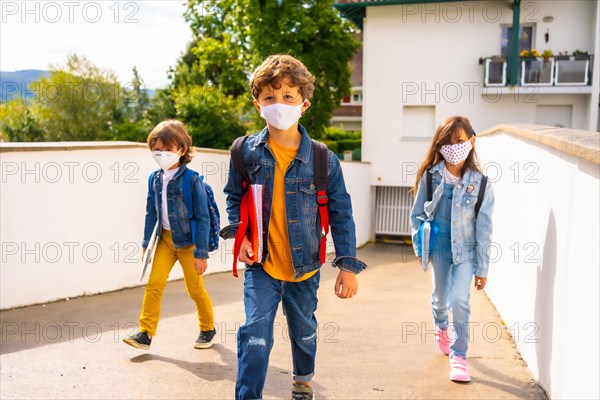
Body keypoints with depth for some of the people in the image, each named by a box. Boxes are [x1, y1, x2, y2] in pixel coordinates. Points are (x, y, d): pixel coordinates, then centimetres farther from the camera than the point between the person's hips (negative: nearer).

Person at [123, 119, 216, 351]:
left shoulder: (192, 179, -16)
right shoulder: (155, 178, 0)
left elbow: (203, 217, -14)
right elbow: (151, 213, 10)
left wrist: (201, 253, -14)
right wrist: (146, 243, 9)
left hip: (188, 241, -4)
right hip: (165, 239, 5)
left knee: (195, 288, 7)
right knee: (153, 283, -4)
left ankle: (208, 328, 28)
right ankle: (145, 333, 3)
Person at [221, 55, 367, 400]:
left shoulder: (322, 159, -11)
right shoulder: (247, 152, -8)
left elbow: (341, 213, -6)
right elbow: (234, 197, 8)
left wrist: (348, 264, -9)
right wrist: (239, 233, -7)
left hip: (304, 267, 1)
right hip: (261, 266, -1)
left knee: (304, 330, 22)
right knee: (256, 336, -10)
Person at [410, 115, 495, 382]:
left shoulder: (480, 183, -11)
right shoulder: (431, 176, -8)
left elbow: (484, 229, -7)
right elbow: (417, 213, 4)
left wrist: (482, 268, -5)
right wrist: (420, 245, -4)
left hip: (466, 251, -2)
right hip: (439, 248, 2)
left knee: (459, 299, -15)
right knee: (440, 296, 17)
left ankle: (459, 355, 3)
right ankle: (441, 327, 51)